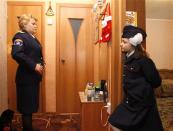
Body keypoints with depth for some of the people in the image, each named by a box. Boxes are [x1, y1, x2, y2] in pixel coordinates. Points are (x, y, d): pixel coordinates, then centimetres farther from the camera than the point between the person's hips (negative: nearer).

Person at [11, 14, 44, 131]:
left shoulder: (33, 37, 16)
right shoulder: (20, 36, -11)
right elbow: (16, 54, -27)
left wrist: (41, 64, 6)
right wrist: (34, 65, -25)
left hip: (34, 76, 9)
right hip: (26, 77, -9)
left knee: (32, 104, 17)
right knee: (27, 105, 2)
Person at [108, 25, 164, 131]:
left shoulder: (143, 60, -20)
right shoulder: (128, 58, 4)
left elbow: (156, 82, -14)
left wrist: (143, 89, -1)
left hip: (141, 102, -8)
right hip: (130, 101, 8)